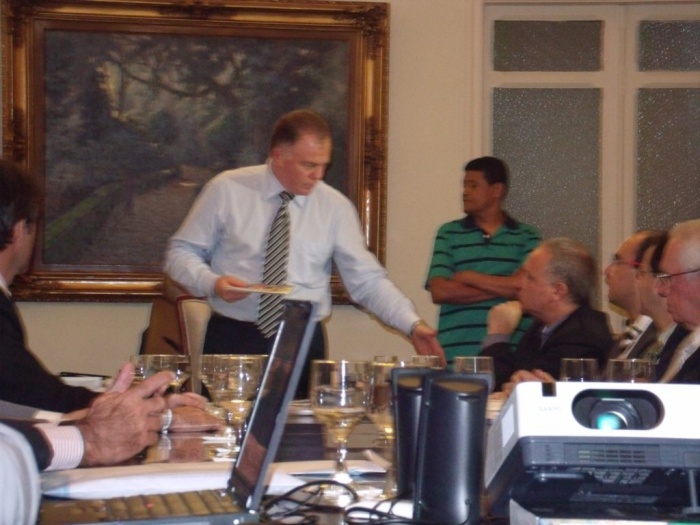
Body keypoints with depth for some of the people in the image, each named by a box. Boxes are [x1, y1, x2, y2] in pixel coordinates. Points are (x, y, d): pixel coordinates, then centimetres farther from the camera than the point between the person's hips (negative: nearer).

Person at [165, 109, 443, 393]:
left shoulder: (335, 207, 2)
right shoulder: (226, 190, -2)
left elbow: (366, 279, 1)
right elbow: (181, 252, 3)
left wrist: (412, 324, -11)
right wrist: (212, 282, -16)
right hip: (231, 338, -1)